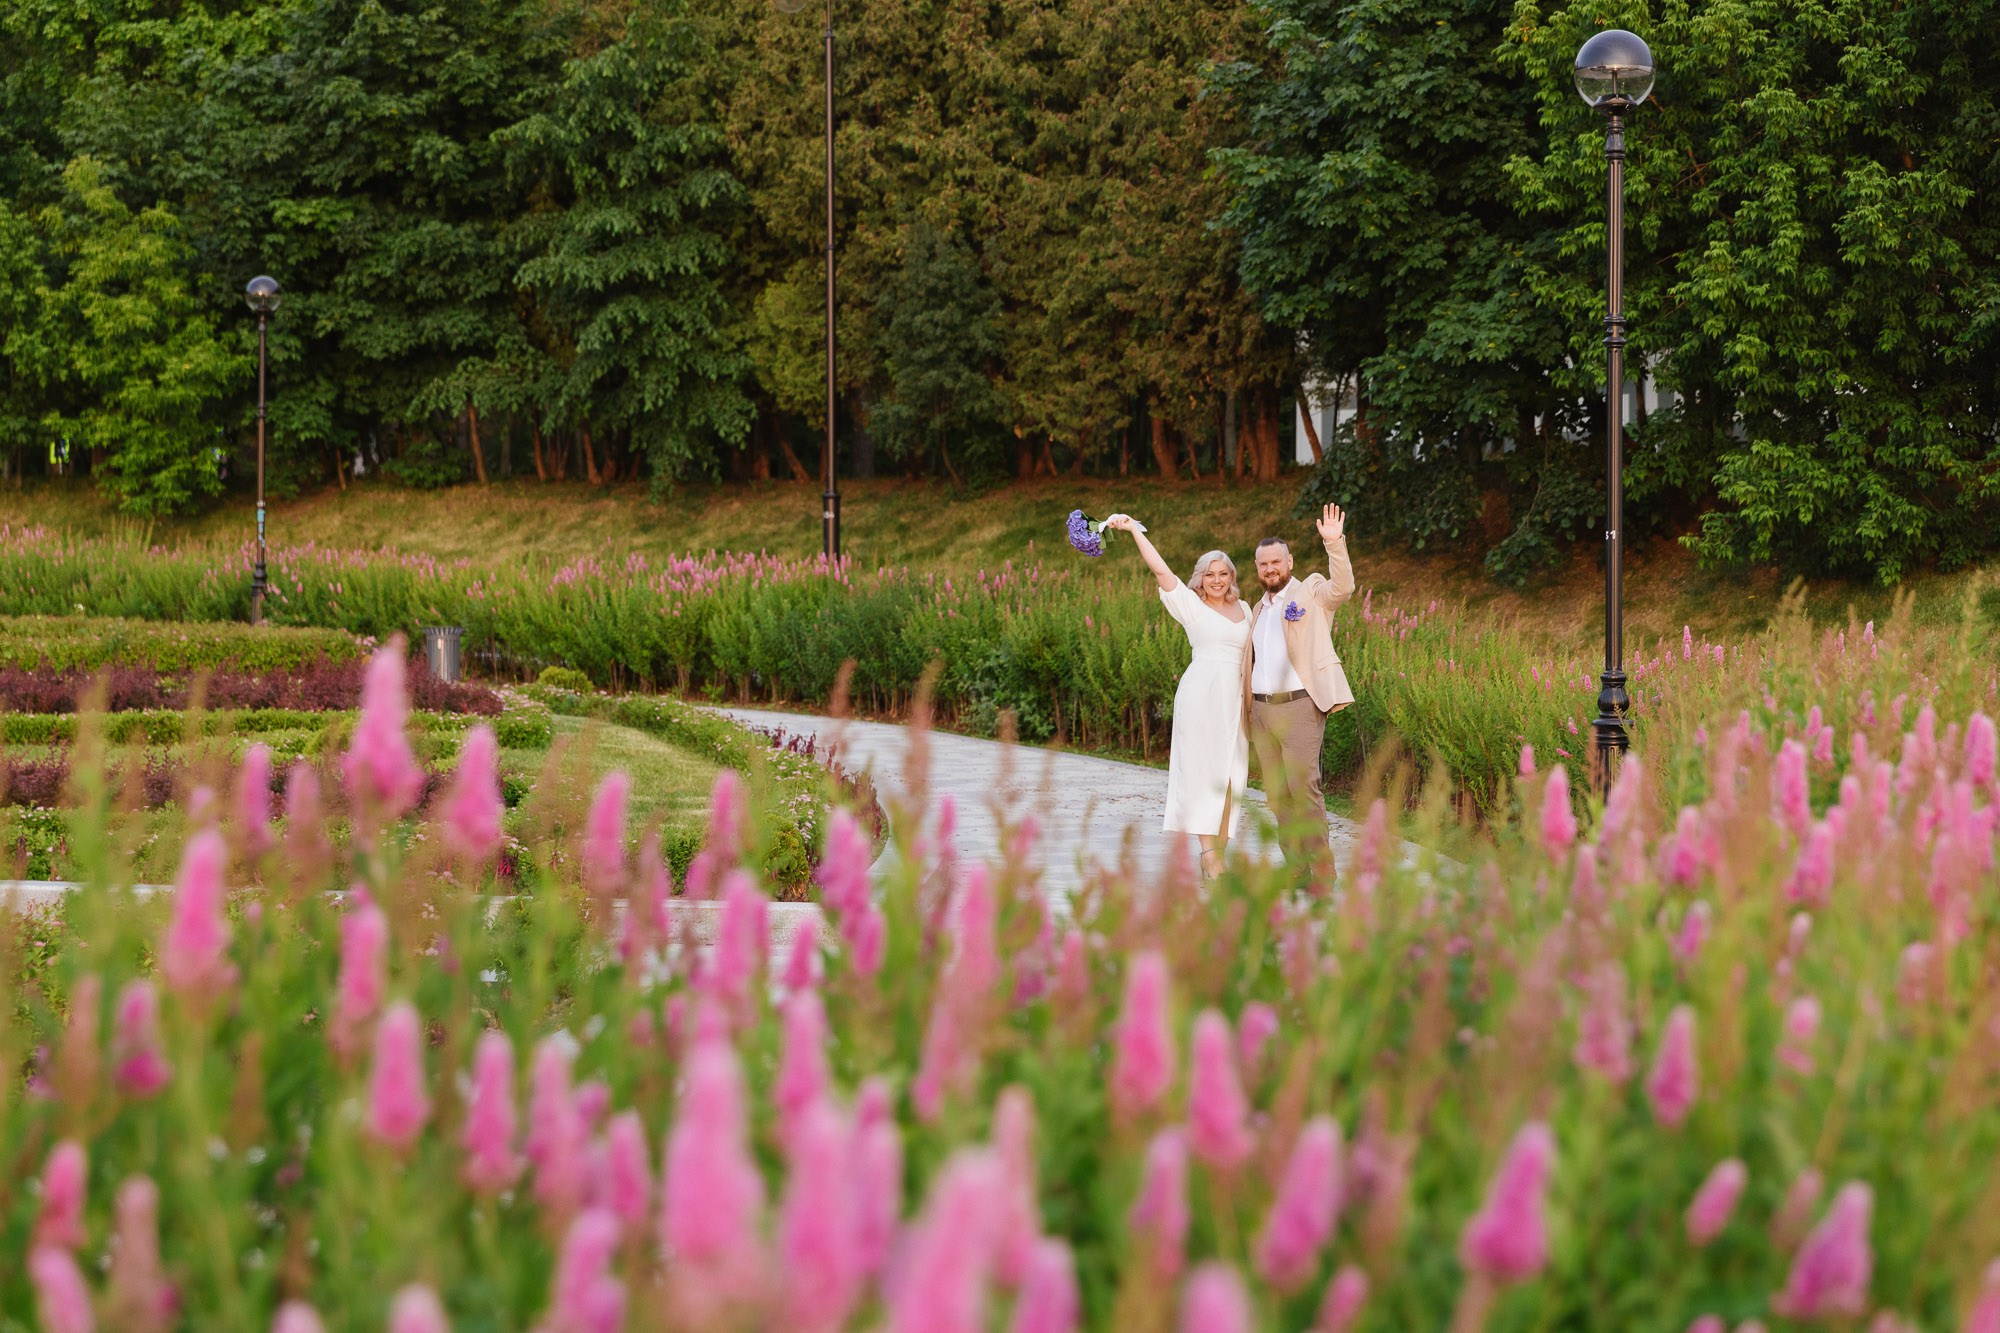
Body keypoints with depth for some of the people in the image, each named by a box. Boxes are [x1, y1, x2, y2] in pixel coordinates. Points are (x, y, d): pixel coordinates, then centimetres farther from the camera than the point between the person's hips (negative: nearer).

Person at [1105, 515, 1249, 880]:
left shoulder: (1243, 609, 15)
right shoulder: (1191, 606, 2)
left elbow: (1246, 655, 18)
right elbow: (1160, 568, -5)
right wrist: (1134, 531, -9)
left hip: (1234, 697, 5)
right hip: (1201, 694, -5)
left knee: (1231, 775, 2)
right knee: (1205, 770, -6)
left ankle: (1219, 852, 7)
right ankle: (1208, 854, -8)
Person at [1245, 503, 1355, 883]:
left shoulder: (1311, 593, 2)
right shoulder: (1258, 609, 20)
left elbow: (1343, 587, -19)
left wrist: (1334, 543, -30)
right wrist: (1245, 707, 18)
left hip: (1300, 706, -7)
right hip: (1262, 710, 7)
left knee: (1303, 786, -16)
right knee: (1277, 793, 7)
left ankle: (1322, 870, -13)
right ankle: (1295, 868, 12)